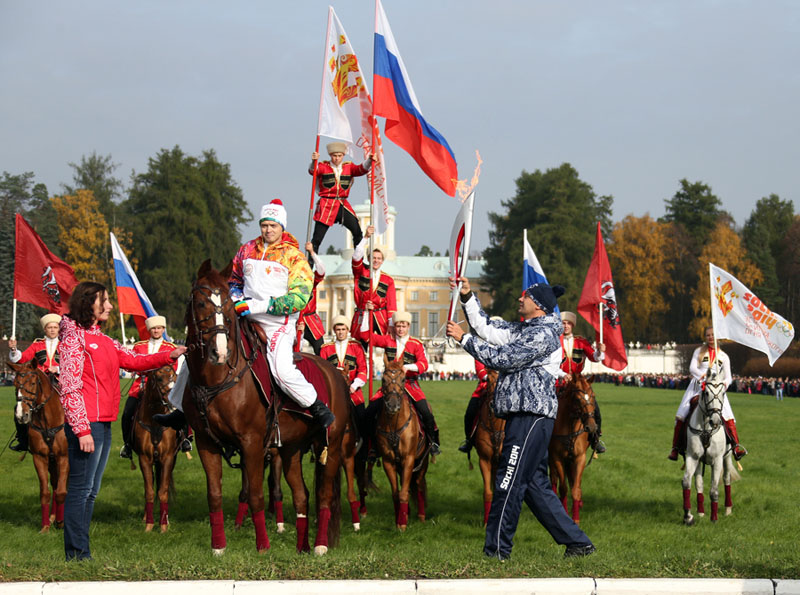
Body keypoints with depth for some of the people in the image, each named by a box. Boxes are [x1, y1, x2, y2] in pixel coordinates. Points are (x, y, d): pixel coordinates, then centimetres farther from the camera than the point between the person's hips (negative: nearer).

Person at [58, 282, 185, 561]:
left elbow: (133, 360, 20)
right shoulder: (73, 338, -9)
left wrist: (169, 355, 6)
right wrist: (82, 430, -21)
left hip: (103, 424, 10)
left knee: (90, 491, 12)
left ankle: (81, 555, 17)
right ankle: (76, 555, -2)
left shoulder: (102, 339, 18)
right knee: (80, 490, -6)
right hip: (87, 424, -10)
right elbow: (70, 388, -15)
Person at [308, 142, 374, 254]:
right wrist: (314, 161, -38)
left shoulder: (349, 167, 10)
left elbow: (361, 170, -4)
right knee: (317, 239, -5)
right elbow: (313, 171, -16)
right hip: (326, 205, -3)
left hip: (343, 205, 3)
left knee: (358, 233, -4)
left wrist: (369, 160, -23)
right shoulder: (323, 166, 2)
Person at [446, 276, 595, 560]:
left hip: (531, 416, -10)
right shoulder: (523, 329, 18)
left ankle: (496, 550, -2)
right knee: (535, 483, 11)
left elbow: (501, 358, -16)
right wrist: (467, 296, 14)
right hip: (523, 416, 10)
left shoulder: (543, 334, -12)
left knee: (509, 481, -6)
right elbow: (487, 328, 21)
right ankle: (576, 541, 15)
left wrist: (463, 338, -11)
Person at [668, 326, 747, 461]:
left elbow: (728, 377, 9)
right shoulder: (699, 352, 12)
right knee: (681, 415, -13)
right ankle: (675, 447, -5)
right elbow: (692, 368, -2)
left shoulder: (723, 356, 14)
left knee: (728, 415, -21)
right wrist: (703, 375, -22)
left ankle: (736, 446, -26)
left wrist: (725, 383, -16)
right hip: (697, 386, 0)